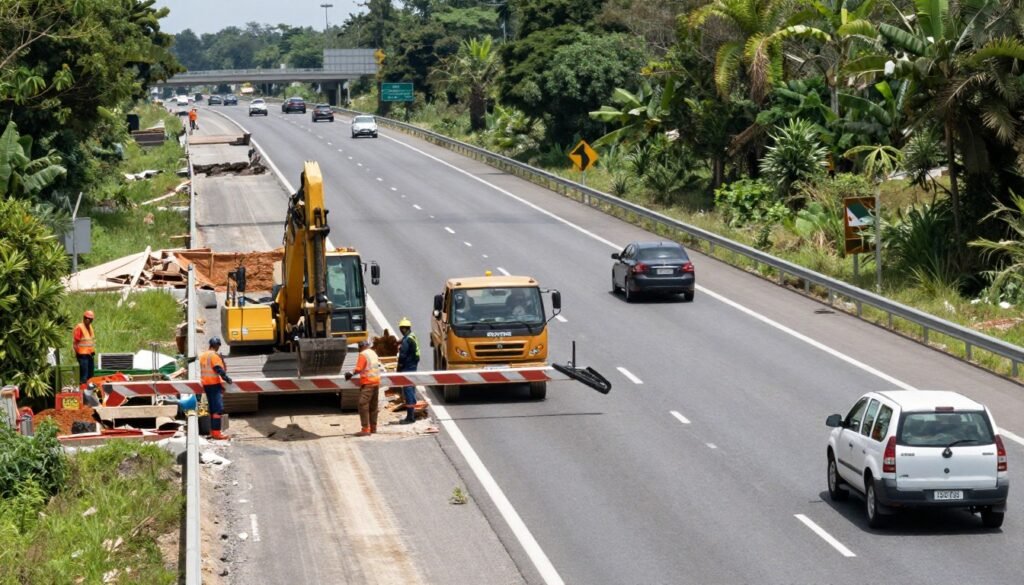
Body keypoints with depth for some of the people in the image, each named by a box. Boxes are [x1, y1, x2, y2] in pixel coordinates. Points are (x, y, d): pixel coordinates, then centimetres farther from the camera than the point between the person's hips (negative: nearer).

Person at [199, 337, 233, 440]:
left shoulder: (203, 355, 15)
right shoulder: (214, 355, -12)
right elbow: (219, 369, -19)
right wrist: (227, 379, -14)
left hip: (205, 384, 9)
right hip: (214, 384, -9)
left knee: (212, 408, 15)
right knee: (218, 408, -10)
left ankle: (213, 431, 18)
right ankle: (216, 432, -16)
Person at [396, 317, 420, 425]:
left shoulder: (406, 340, -18)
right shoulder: (413, 337, 12)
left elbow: (403, 356, -19)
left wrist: (399, 369, -11)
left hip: (407, 367, -10)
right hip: (413, 366, 10)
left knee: (407, 390, -8)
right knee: (411, 390, 17)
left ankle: (410, 417, -8)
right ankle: (412, 413, 26)